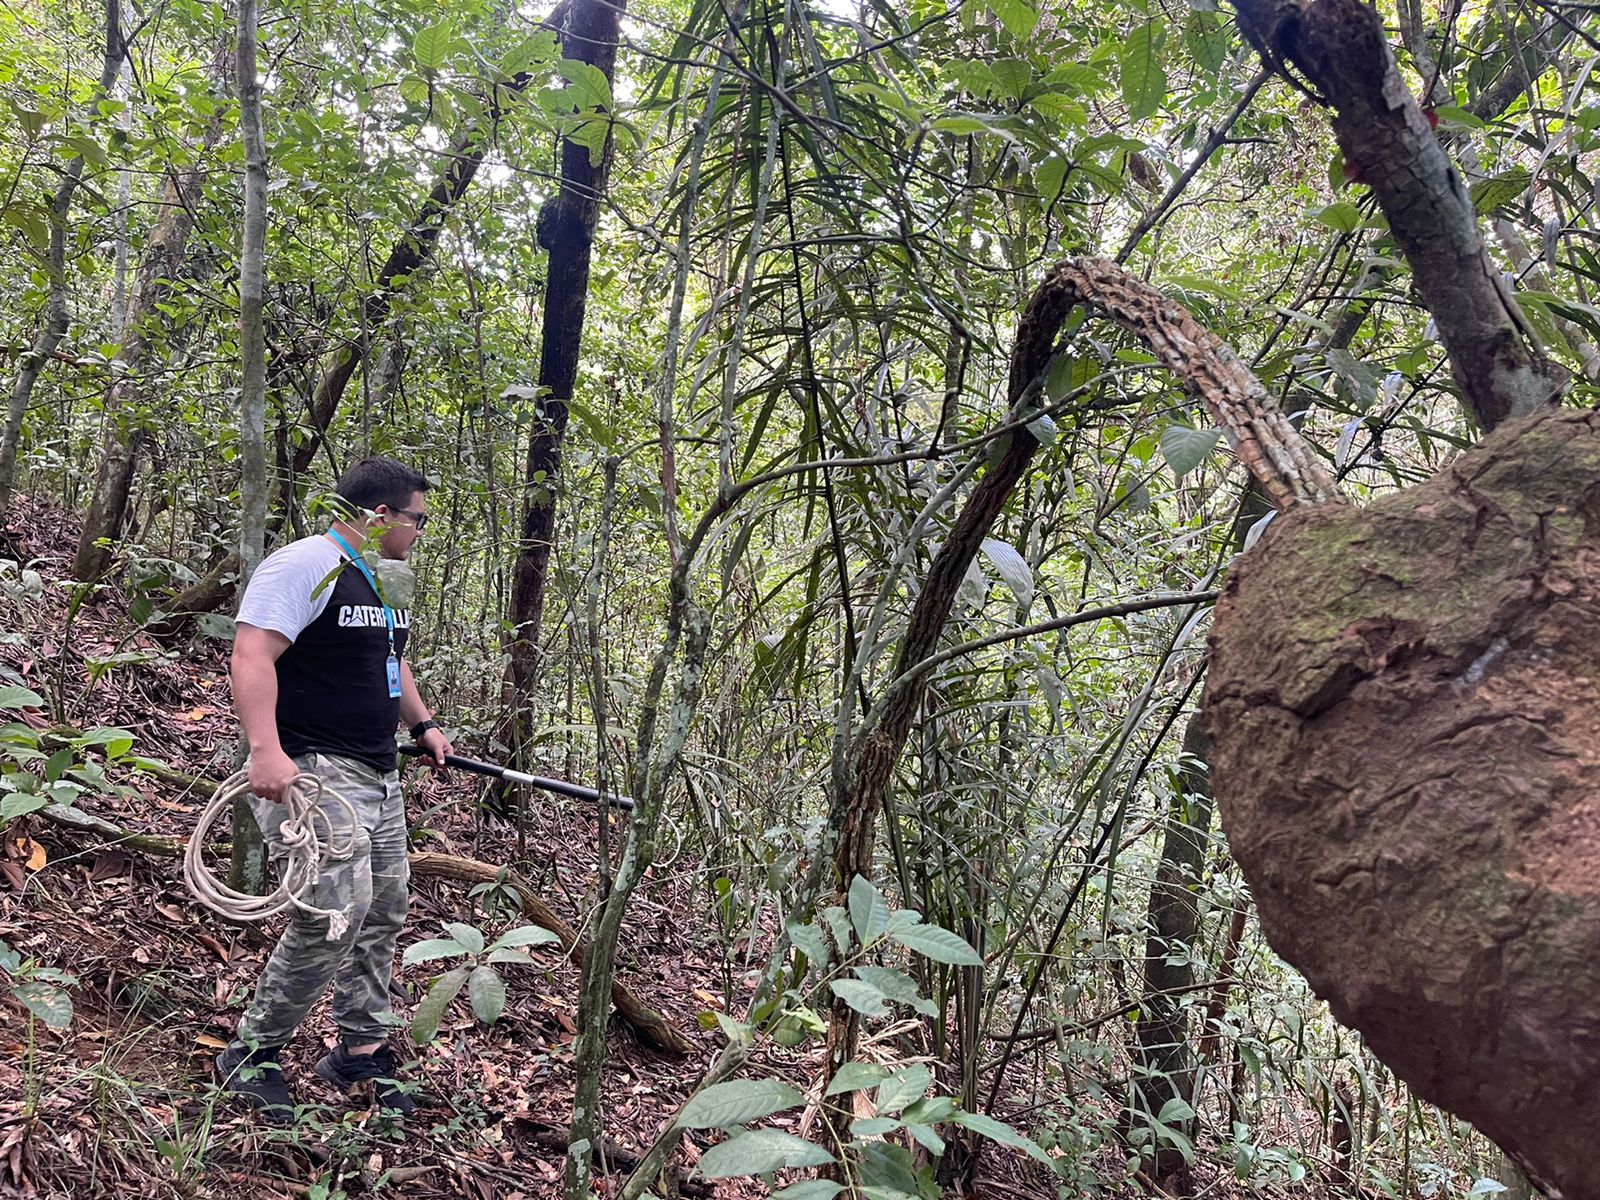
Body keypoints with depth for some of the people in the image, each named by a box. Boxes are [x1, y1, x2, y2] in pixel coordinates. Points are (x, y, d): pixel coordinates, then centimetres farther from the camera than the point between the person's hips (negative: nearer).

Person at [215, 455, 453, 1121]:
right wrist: (265, 751, -32)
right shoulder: (303, 566, -14)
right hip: (313, 770, -10)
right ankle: (251, 1052, 5)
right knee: (334, 915, -15)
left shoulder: (386, 582, 16)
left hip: (380, 777, 10)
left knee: (382, 914, 12)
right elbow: (252, 654, -23)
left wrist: (422, 724, 19)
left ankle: (363, 1050, 25)